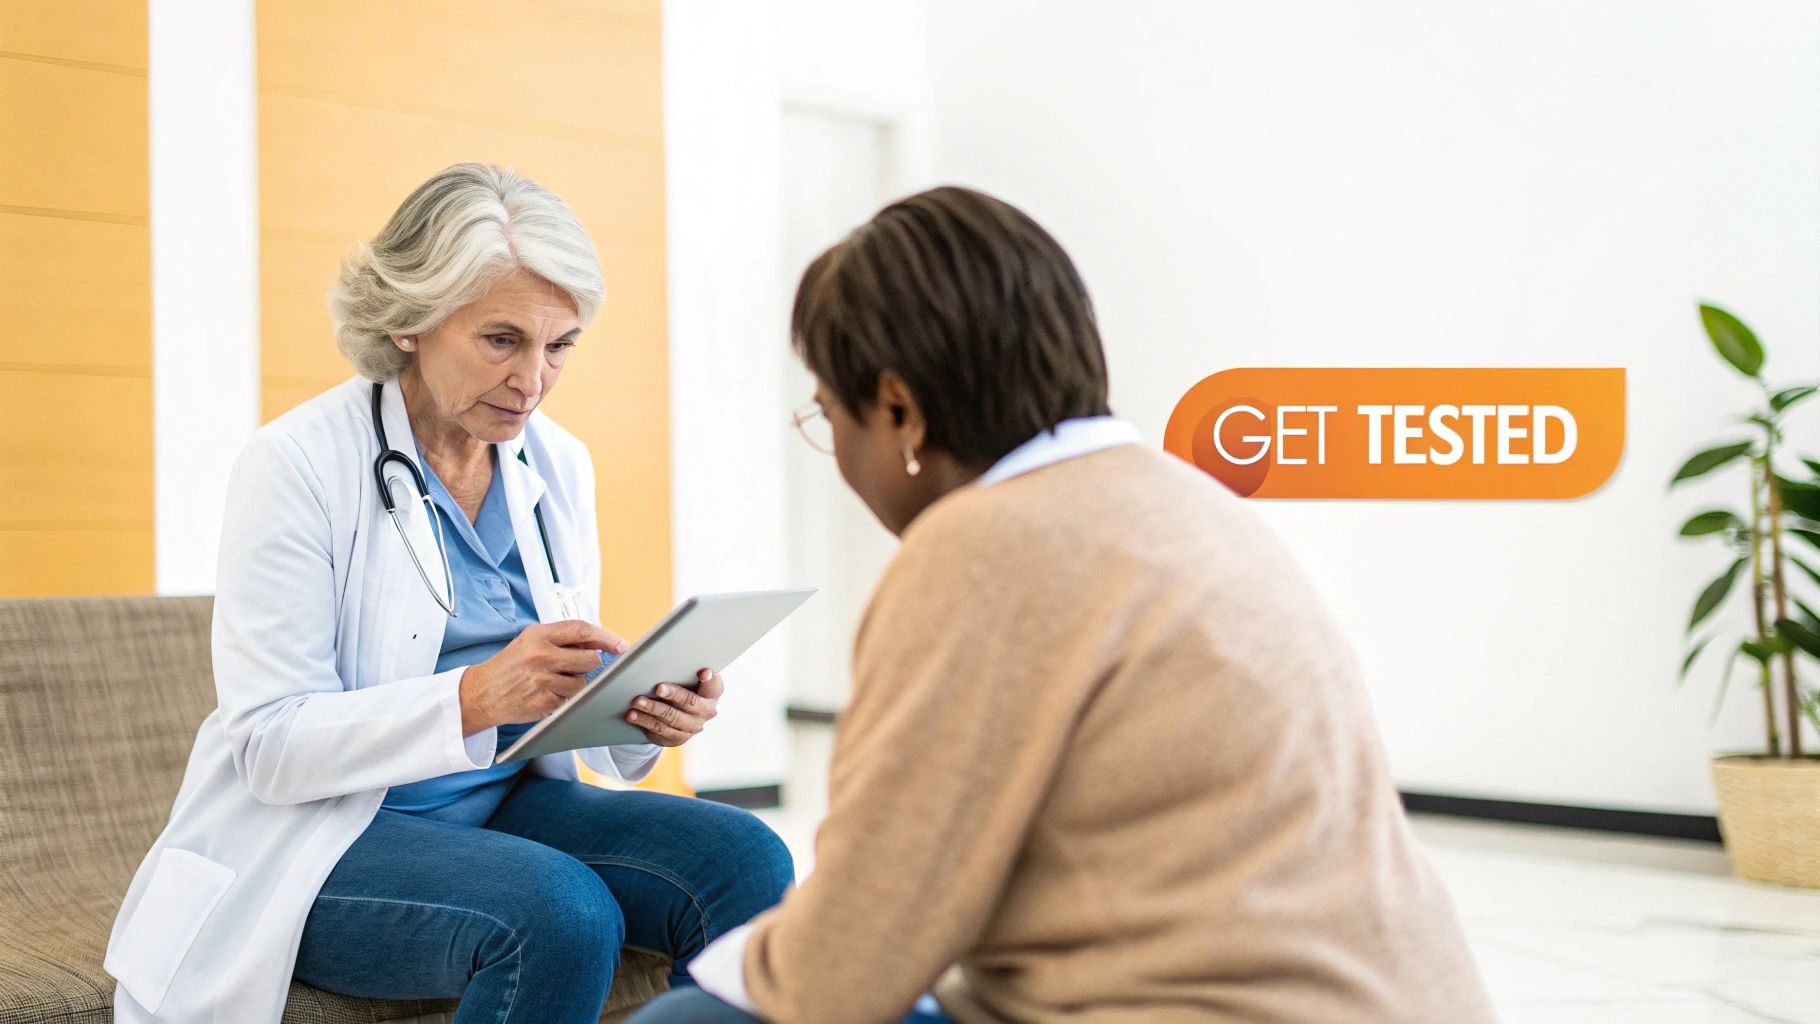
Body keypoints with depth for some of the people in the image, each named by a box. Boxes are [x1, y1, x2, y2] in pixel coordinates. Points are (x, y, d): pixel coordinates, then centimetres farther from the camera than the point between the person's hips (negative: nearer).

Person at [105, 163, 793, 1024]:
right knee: (563, 911, -33)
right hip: (318, 834, -5)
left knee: (743, 858, -20)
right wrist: (477, 697, -31)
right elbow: (271, 744, -16)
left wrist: (641, 713, -12)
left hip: (509, 802, 6)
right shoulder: (297, 464, -12)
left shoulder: (558, 466, 6)